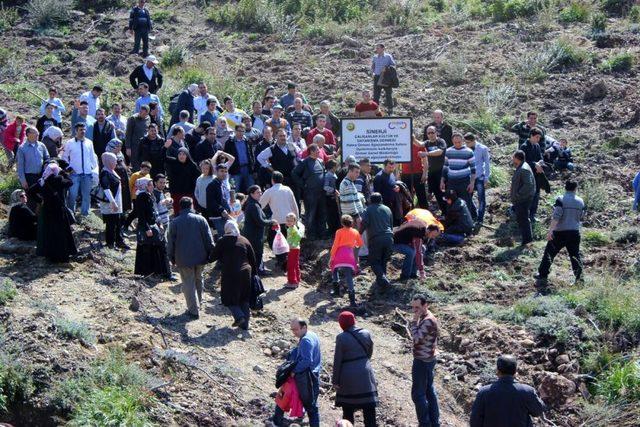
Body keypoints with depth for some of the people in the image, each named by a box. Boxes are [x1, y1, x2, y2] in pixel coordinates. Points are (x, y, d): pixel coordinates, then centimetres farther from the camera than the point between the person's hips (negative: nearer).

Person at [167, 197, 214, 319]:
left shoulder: (175, 222, -7)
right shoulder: (201, 220, -5)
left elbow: (170, 242, -2)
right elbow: (209, 240, -2)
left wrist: (172, 257, 10)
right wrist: (209, 254, 9)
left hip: (183, 259, -2)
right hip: (200, 258, 2)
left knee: (188, 284, 4)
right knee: (198, 279, 23)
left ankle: (194, 310, 2)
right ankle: (198, 304, 35)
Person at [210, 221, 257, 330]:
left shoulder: (222, 242, -4)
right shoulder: (244, 241, 7)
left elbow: (213, 257, 0)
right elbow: (253, 259, 10)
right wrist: (254, 273, 18)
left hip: (229, 274, -4)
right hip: (245, 273, 4)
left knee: (229, 298, 8)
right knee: (244, 299, 14)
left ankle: (239, 316, -14)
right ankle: (245, 324, 14)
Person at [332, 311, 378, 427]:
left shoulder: (341, 337, -11)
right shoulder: (366, 334, 0)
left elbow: (337, 361, -8)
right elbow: (369, 353, 10)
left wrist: (335, 380, -2)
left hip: (348, 378, -3)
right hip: (365, 376, 3)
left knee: (348, 411, 9)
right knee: (369, 410, 4)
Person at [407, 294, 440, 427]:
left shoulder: (428, 321, -22)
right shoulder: (425, 318, 10)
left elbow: (416, 338, -25)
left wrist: (414, 321, -20)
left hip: (422, 361, -10)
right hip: (428, 359, 10)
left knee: (418, 394, -4)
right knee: (429, 391, 15)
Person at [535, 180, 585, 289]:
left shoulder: (561, 200, -11)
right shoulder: (580, 201, 5)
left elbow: (556, 216, -19)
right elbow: (581, 217, 14)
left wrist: (550, 230, -21)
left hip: (560, 232, -4)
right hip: (574, 232, 4)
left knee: (549, 253, 4)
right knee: (575, 255, 14)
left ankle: (542, 277, 2)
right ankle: (579, 277, 10)